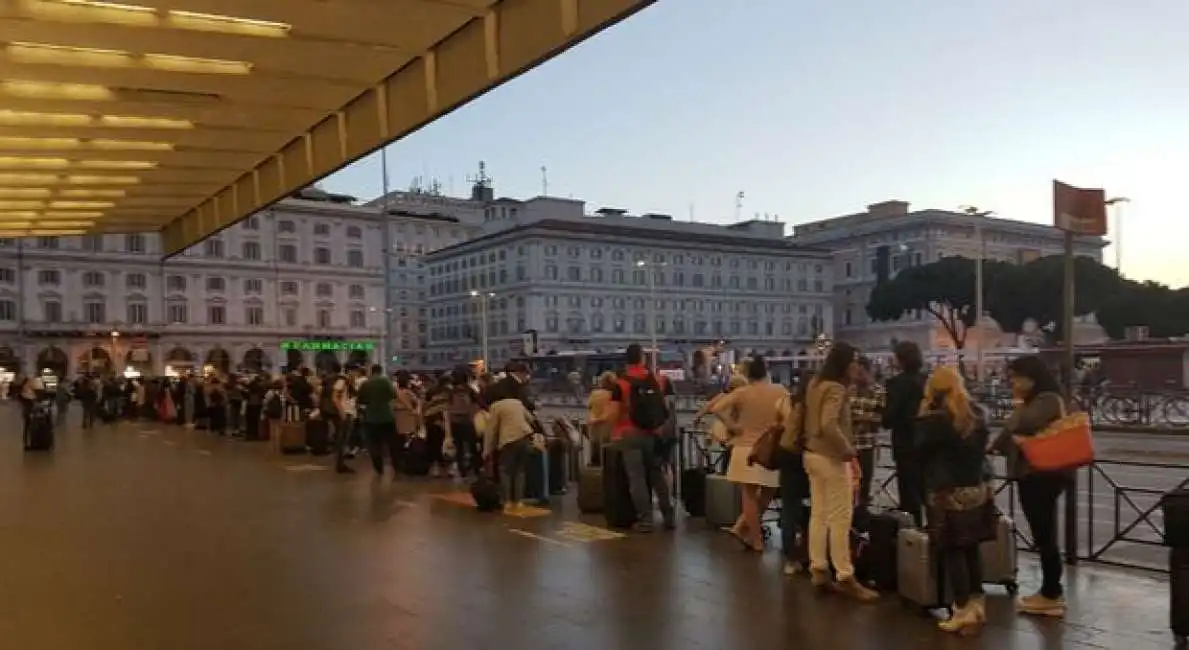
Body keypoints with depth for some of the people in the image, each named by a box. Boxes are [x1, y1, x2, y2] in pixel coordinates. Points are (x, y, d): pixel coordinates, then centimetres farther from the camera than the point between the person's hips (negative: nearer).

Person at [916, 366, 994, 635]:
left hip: (948, 493, -7)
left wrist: (922, 418, -4)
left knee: (952, 552, 1)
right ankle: (977, 605, 21)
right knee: (972, 549, 14)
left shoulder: (936, 420, -18)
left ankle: (963, 611, 5)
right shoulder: (977, 415, 5)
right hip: (977, 489, 7)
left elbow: (920, 453, -8)